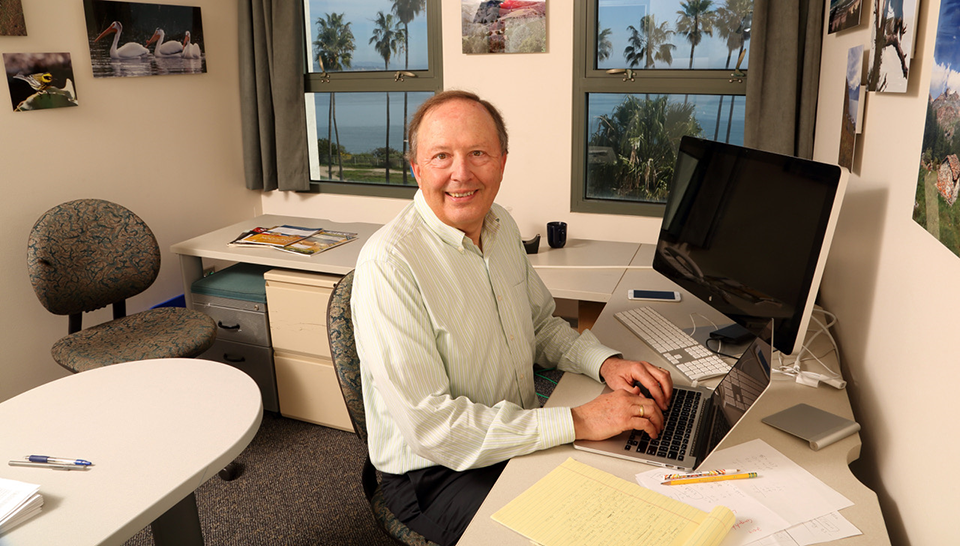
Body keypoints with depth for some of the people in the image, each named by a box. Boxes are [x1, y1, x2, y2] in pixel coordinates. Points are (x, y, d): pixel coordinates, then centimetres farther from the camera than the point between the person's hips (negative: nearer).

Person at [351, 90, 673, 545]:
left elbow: (541, 325, 15)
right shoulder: (388, 264, -25)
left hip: (521, 435, 7)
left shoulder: (501, 226, 1)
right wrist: (577, 421, -27)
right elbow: (430, 426, -27)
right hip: (436, 474, -7)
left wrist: (605, 362, -5)